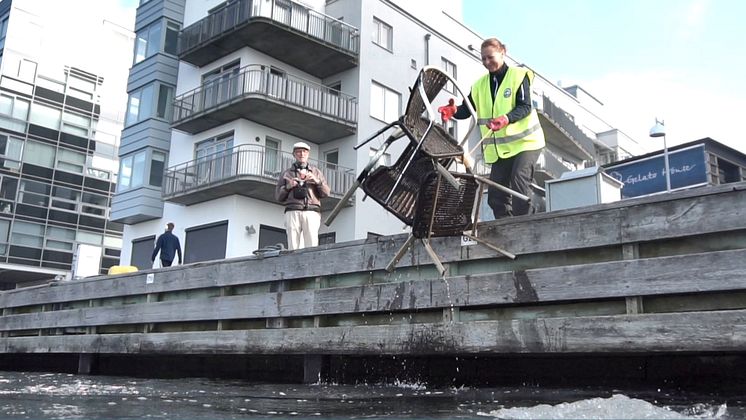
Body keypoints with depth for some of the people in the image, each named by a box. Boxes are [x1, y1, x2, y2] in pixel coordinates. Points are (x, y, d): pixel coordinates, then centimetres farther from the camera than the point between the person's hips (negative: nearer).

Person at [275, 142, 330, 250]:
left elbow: (326, 193, 15)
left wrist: (317, 181, -2)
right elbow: (278, 196, 18)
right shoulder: (286, 173, 23)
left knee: (312, 245, -14)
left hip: (311, 212, 0)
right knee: (293, 246, -12)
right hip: (293, 212, 0)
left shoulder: (316, 172, 25)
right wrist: (287, 186, 0)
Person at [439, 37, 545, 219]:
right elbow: (466, 110, 3)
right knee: (496, 195, 2)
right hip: (500, 148, 6)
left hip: (525, 141, -5)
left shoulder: (519, 75, -4)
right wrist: (454, 110, -21)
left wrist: (506, 119, -35)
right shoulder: (480, 85, 11)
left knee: (519, 182, -24)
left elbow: (525, 107, -15)